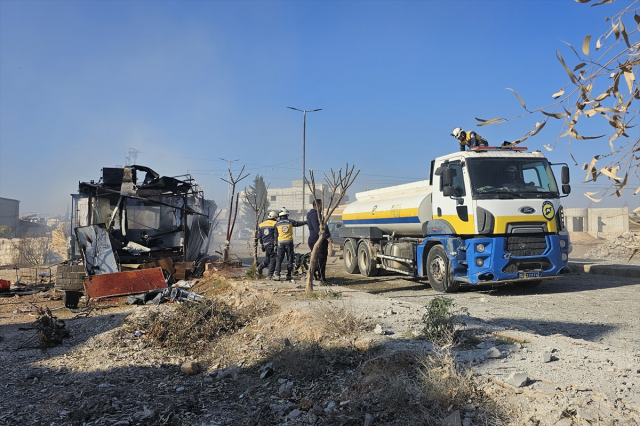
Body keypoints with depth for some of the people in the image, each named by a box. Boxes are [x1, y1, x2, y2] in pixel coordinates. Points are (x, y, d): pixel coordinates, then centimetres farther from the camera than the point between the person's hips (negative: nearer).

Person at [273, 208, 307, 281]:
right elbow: (299, 223, 13)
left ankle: (277, 275, -4)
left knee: (279, 259, 4)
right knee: (290, 259, 8)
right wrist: (307, 221, 28)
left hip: (280, 243, 0)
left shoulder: (277, 224, 3)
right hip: (289, 242, 0)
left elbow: (276, 235, 9)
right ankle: (288, 275, 7)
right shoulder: (290, 221, 0)